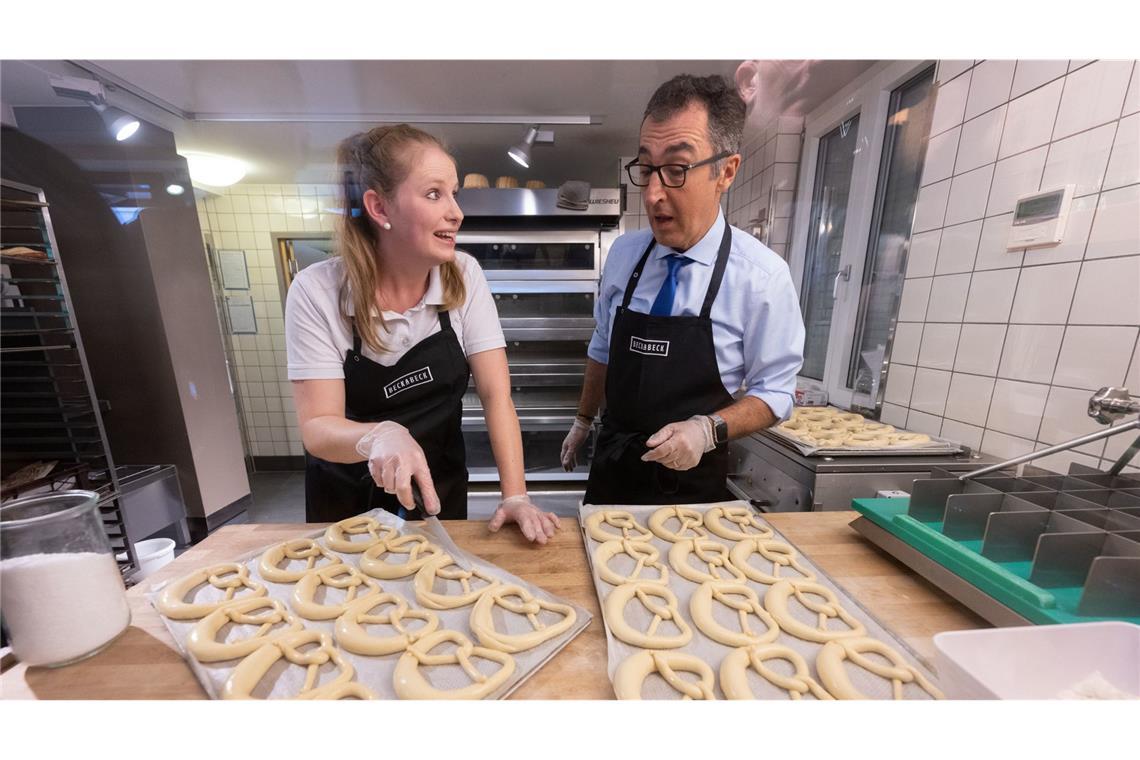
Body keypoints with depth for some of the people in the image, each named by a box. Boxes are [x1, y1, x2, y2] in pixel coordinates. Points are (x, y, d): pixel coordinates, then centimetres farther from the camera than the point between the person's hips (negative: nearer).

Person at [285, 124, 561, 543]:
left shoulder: (465, 276, -17)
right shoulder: (316, 292, -21)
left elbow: (496, 394, -19)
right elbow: (317, 427, -21)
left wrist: (515, 496, -26)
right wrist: (379, 435, -43)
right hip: (347, 500, -1)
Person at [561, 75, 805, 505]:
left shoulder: (762, 276, -15)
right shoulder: (622, 253, -5)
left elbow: (774, 392, -8)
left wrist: (707, 430, -26)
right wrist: (583, 422, 14)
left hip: (691, 481, -3)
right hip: (611, 466, 4)